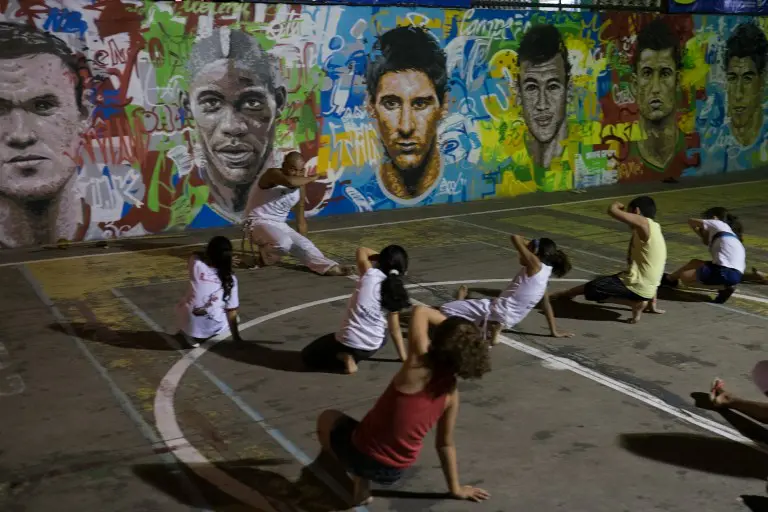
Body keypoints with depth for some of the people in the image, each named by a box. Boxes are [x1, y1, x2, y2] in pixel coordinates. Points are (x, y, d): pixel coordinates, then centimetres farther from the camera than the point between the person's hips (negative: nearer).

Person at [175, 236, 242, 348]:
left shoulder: (196, 264, -8)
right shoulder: (230, 278, -2)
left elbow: (196, 255, 19)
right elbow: (232, 309, 3)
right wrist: (236, 336, 12)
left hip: (191, 325, 0)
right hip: (215, 328, 0)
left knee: (181, 305, 33)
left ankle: (191, 334, 13)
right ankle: (201, 336, 15)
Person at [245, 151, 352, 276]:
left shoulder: (300, 188, 3)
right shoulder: (273, 174, -17)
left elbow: (301, 220, 13)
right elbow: (290, 182, -42)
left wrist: (304, 240, 15)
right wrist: (312, 178, -23)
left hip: (280, 225, 7)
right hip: (259, 223, -7)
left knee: (304, 244, -12)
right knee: (283, 243, -32)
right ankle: (266, 257, -3)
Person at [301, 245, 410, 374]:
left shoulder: (371, 275, -13)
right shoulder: (395, 294, -2)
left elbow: (362, 251, 6)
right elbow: (395, 330, 4)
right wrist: (404, 357, 14)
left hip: (348, 342, -4)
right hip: (373, 348, 4)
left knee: (308, 356, 20)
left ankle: (344, 358, -3)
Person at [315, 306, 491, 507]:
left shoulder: (420, 367, -22)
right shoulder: (451, 394, -6)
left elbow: (421, 311, -11)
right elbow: (445, 444, 4)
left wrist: (447, 324, 4)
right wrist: (456, 489, 18)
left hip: (363, 457, -5)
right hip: (395, 472, 5)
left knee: (327, 418, 26)